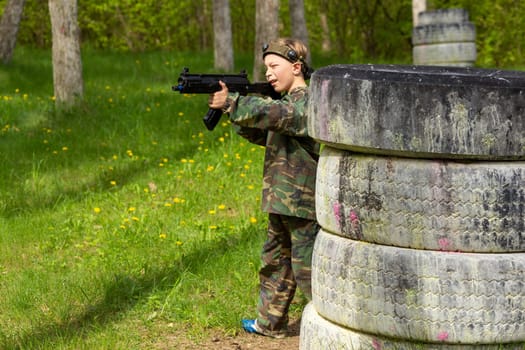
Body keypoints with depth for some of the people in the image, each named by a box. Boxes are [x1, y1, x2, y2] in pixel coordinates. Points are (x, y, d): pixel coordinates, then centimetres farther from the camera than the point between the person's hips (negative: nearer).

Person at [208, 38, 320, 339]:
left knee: (307, 268, -4)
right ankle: (270, 323, 31)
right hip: (282, 202, 10)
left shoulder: (307, 102, -15)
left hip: (303, 204, -10)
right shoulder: (289, 102, 15)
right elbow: (260, 135, 13)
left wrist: (230, 102, -37)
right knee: (275, 262, 18)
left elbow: (274, 114, -33)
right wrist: (235, 111, -5)